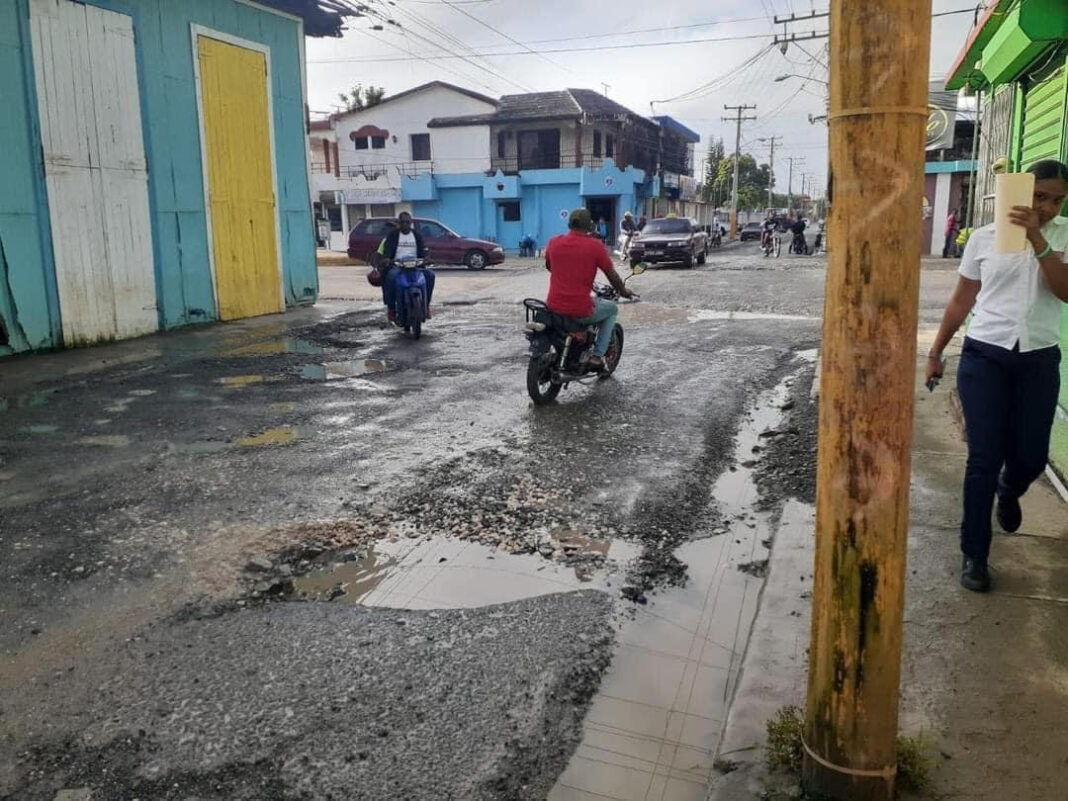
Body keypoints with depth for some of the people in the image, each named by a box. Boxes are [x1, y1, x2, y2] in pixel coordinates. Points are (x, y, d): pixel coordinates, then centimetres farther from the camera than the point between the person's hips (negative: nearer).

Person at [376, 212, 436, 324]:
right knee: (390, 276, -37)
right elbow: (387, 250, -7)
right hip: (397, 265, -3)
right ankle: (390, 308, -26)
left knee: (430, 274, -25)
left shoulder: (417, 235, 16)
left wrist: (425, 259, -16)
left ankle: (426, 304, -14)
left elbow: (423, 251, 8)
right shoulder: (392, 235, 7)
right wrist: (386, 259, -30)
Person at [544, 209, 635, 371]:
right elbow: (612, 276, 3)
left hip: (554, 308, 4)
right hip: (581, 312, -4)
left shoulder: (554, 242, 2)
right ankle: (597, 356, 13)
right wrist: (623, 291, 23)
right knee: (612, 309, 24)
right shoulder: (594, 246, -7)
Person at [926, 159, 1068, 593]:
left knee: (1031, 457, 7)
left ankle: (1008, 493, 46)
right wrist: (936, 351, 9)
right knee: (984, 458, -3)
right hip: (984, 357, -1)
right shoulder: (984, 237, 3)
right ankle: (974, 554, 9)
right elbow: (962, 300, 9)